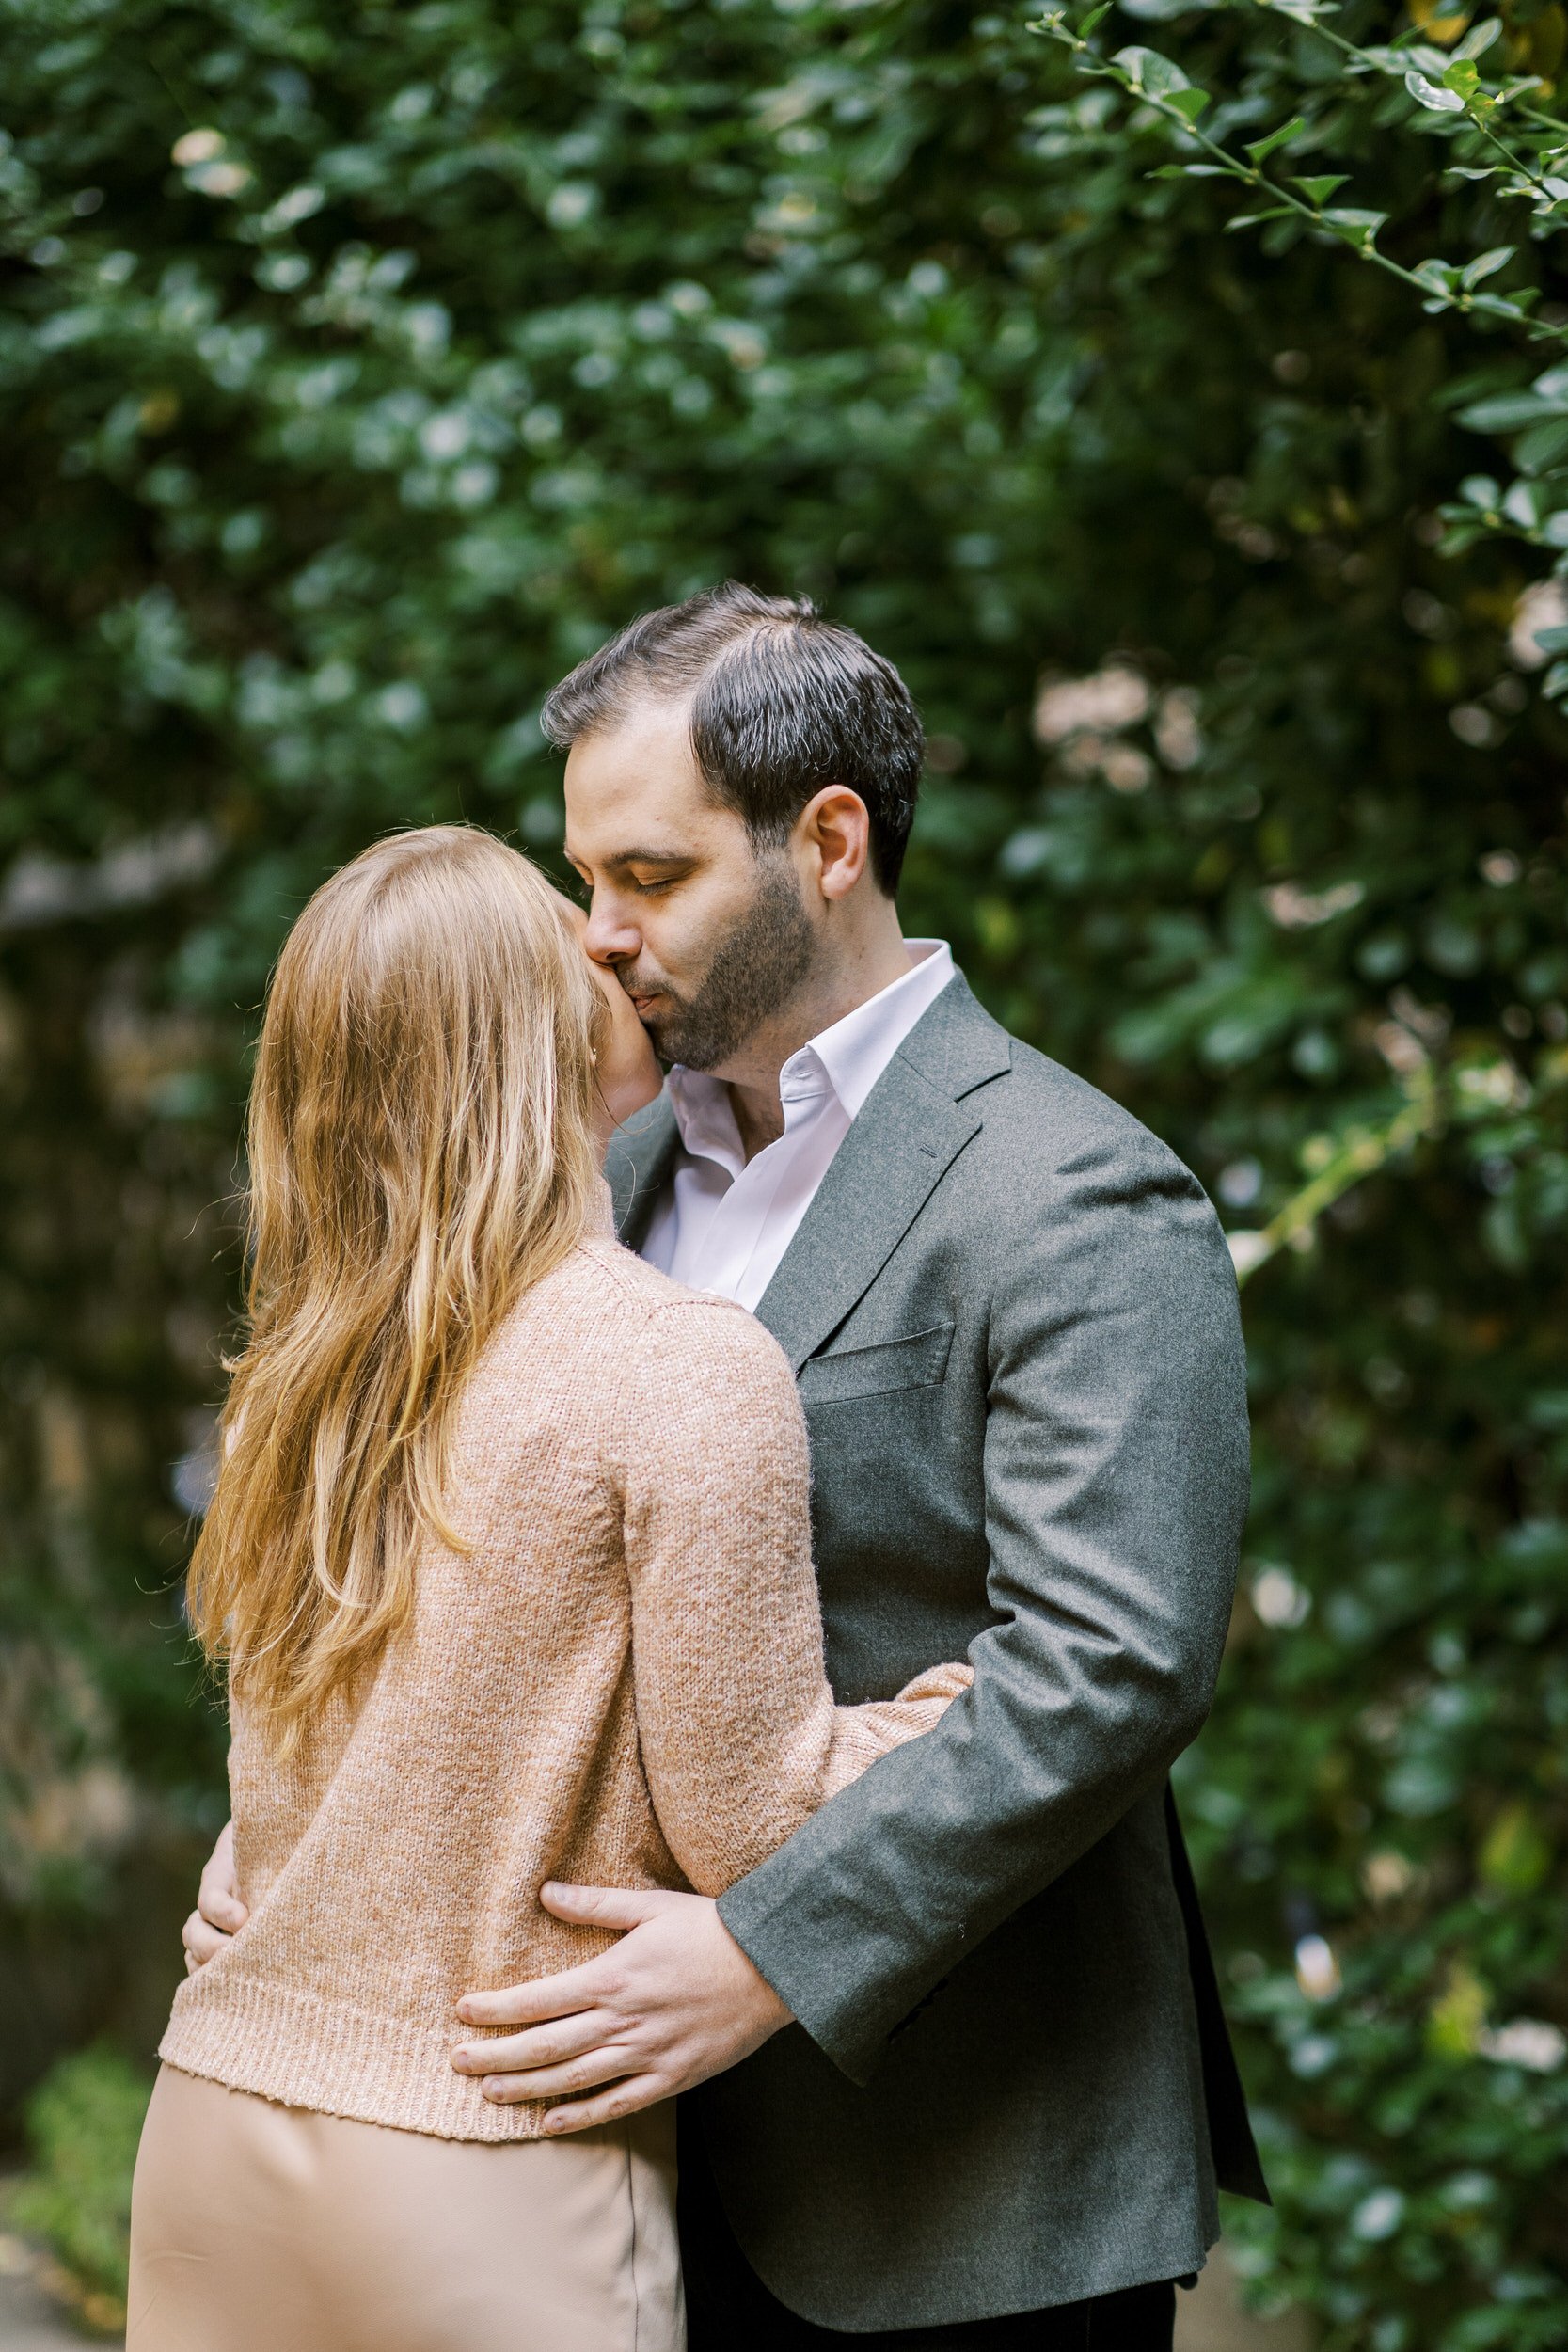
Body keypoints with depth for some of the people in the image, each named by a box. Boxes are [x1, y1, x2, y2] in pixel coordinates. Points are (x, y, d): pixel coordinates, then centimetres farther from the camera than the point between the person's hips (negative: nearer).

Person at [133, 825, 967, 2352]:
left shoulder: (294, 1377, 6)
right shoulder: (694, 1371, -13)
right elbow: (747, 1825, -11)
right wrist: (980, 1706, 2)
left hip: (217, 2114, 6)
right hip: (485, 2184, -6)